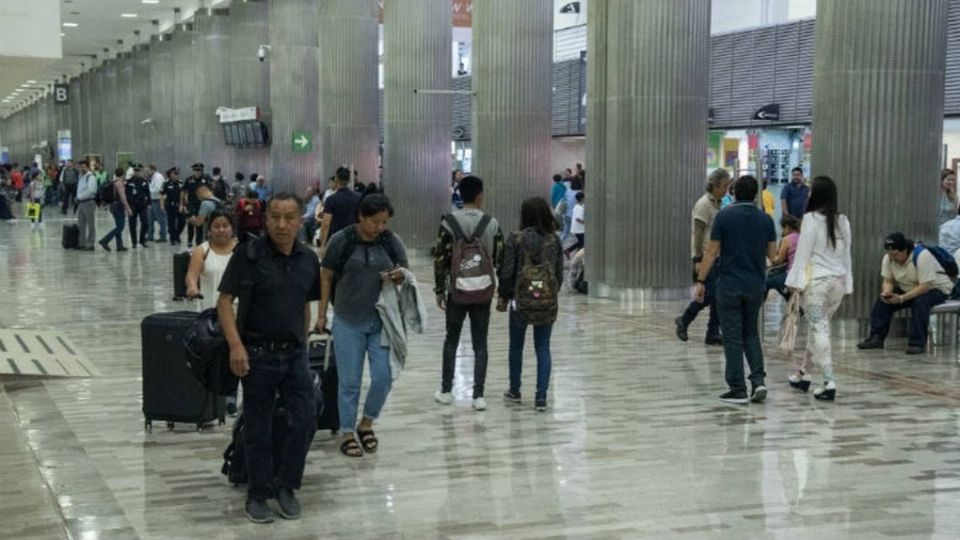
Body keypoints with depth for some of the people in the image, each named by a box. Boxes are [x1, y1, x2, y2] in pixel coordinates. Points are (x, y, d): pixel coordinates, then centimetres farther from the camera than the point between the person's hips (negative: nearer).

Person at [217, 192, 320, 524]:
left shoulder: (308, 260, 4)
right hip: (258, 354, -4)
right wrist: (235, 344, -18)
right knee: (258, 429, 5)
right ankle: (258, 495, 20)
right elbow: (224, 301, -10)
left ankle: (286, 486, 18)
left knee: (305, 420, -2)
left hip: (295, 354, 4)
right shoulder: (249, 255, -9)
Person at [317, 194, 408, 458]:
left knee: (383, 377, -2)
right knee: (349, 382, 4)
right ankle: (348, 434, 17)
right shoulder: (342, 241, -7)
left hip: (381, 322, 2)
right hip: (348, 323, -2)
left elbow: (405, 274, 11)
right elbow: (326, 278, 1)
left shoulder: (392, 242, 1)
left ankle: (366, 423, 22)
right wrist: (322, 314, 1)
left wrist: (399, 276, -13)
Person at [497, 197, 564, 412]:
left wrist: (502, 296, 5)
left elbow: (507, 272, -7)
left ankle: (514, 392, 26)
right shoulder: (554, 240, 1)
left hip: (521, 299, -2)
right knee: (543, 348, 6)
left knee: (516, 346, 15)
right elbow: (560, 273, 4)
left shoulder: (516, 239, -8)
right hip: (548, 302, 2)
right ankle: (541, 398, 3)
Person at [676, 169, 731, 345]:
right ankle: (684, 321, 10)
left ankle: (713, 334, 7)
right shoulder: (704, 204, -12)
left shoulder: (717, 204, 14)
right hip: (705, 257, -8)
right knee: (710, 295, -9)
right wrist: (698, 259, -20)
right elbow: (698, 233, -16)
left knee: (717, 296, 4)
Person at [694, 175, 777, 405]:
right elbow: (772, 254, 6)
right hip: (756, 286, 3)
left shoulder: (724, 217, -9)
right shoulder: (765, 219, 1)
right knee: (751, 334, 18)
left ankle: (737, 389, 4)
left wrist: (700, 281, -2)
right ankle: (758, 380, 3)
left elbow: (712, 252, -9)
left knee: (733, 338, 3)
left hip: (729, 285, -3)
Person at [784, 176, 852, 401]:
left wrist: (794, 281, -5)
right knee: (817, 327, 18)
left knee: (819, 330, -4)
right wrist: (846, 284, 17)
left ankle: (829, 382, -11)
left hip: (816, 280, -6)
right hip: (838, 281, 6)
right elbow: (846, 255, 11)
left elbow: (803, 253, -10)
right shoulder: (843, 221, 6)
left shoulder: (811, 219, -10)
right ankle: (803, 375, 29)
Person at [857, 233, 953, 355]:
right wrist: (886, 292, -29)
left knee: (920, 302, -36)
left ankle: (918, 343, -30)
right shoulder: (888, 258, -11)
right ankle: (876, 338, -9)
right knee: (883, 301, -13)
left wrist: (901, 298, -42)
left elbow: (925, 287, -34)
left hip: (936, 289, -6)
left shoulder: (921, 256, -31)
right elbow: (888, 281, -5)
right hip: (908, 289, 6)